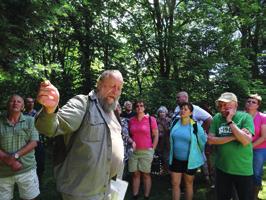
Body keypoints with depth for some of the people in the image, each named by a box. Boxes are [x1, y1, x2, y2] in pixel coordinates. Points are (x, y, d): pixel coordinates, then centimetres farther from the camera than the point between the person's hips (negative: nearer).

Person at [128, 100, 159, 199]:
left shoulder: (151, 119, -3)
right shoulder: (131, 120, 6)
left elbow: (156, 136, -1)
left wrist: (152, 150, -4)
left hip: (146, 151, -3)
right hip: (133, 151, 3)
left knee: (146, 174, 6)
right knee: (135, 174, 9)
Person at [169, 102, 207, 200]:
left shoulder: (195, 126, -14)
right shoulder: (175, 123, -2)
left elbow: (202, 142, -4)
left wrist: (199, 155, 8)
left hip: (190, 161, -3)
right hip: (175, 160, 3)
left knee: (188, 184, 15)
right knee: (175, 184, 8)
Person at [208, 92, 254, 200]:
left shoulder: (245, 117, -11)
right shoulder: (216, 118, -3)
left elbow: (246, 141, -23)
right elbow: (210, 140, -10)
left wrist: (230, 121, -24)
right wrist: (234, 137, -19)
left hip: (243, 170, -2)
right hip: (222, 168, 3)